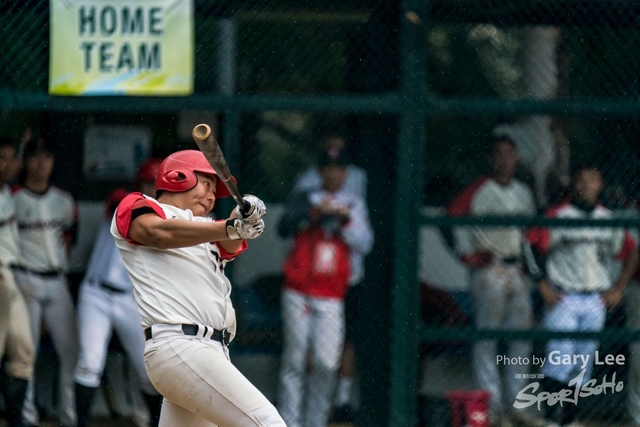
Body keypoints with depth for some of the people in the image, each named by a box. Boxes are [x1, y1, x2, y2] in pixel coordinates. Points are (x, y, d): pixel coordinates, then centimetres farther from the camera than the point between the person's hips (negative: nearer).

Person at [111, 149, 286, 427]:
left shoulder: (202, 232, 28)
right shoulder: (136, 208, 9)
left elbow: (231, 244, 6)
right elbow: (160, 233, -14)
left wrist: (247, 215, -17)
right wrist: (230, 228, -26)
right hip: (179, 348, -8)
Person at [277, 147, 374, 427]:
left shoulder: (355, 205, 12)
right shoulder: (304, 199, 10)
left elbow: (364, 244, 2)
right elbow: (284, 227, -8)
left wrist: (345, 219, -12)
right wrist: (314, 212, -19)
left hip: (331, 296, 0)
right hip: (298, 292, 0)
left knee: (326, 362, -9)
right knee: (294, 359, -1)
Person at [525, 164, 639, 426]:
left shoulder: (608, 220, 9)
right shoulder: (557, 216, -2)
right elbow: (532, 245, -3)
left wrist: (618, 289, 9)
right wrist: (543, 285, -7)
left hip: (596, 303, 4)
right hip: (562, 300, -4)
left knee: (584, 363, 5)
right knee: (560, 356, -13)